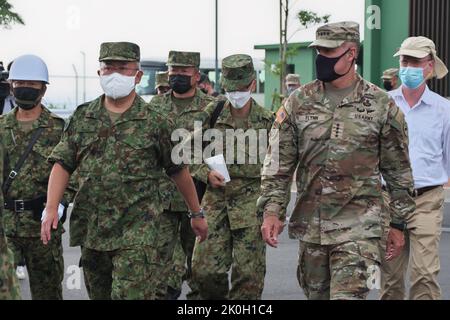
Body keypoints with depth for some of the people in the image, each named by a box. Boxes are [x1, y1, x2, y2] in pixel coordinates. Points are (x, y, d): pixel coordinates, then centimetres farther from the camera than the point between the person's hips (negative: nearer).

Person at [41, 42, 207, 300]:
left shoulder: (155, 122, -1)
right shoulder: (82, 117, 9)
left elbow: (179, 171, 7)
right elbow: (63, 164, 6)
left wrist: (197, 214, 13)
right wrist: (51, 208, -7)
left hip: (137, 230, -4)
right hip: (91, 228, 5)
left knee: (131, 294, -14)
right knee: (99, 294, 15)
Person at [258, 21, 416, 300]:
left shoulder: (381, 106, -1)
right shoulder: (299, 102, 4)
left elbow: (398, 170, 4)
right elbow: (278, 163, 6)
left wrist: (398, 224, 4)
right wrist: (272, 211, -4)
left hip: (358, 229, -3)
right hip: (310, 225, 4)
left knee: (348, 295, -12)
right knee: (316, 293, 13)